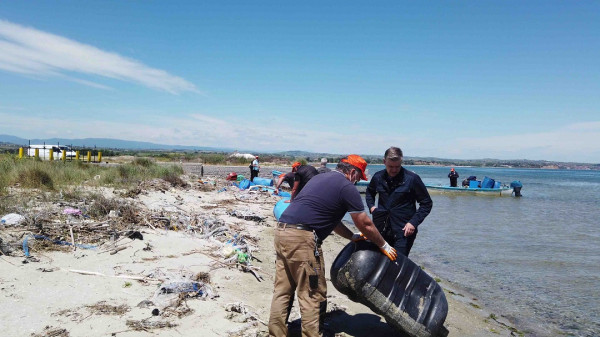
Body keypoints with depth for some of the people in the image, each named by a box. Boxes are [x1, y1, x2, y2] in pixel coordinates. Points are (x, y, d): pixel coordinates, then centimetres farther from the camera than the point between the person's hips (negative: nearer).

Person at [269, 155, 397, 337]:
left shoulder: (320, 178, 24)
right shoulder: (347, 188, -1)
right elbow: (366, 224, 3)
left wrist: (353, 236, 33)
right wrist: (384, 246, 18)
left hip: (282, 232, 9)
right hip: (302, 239, -9)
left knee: (282, 291, 14)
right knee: (312, 295, 2)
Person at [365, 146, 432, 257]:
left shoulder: (412, 179, -6)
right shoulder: (378, 177, 5)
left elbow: (427, 203, -1)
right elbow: (369, 192, 27)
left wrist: (414, 222, -12)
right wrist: (371, 206, 8)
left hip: (404, 231, -4)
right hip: (381, 229, 4)